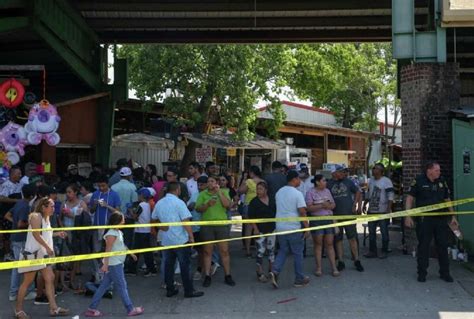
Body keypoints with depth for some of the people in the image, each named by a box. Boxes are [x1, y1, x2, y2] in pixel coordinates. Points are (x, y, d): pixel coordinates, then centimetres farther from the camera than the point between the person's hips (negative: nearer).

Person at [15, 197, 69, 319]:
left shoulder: (46, 218, 13)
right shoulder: (36, 216, -14)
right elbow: (36, 234, -22)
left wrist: (57, 234, 13)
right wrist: (48, 247, -23)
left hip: (43, 254, 9)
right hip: (32, 253, -9)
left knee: (50, 279, 3)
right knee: (28, 281, -2)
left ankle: (54, 308, 5)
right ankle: (18, 309, 10)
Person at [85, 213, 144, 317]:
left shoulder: (118, 232, 10)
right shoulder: (112, 234, -19)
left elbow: (122, 245, 24)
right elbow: (108, 250, -22)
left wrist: (131, 253, 33)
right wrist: (105, 264, -25)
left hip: (117, 263, 9)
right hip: (113, 264, -9)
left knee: (104, 285, 12)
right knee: (122, 286, 1)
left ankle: (92, 309, 17)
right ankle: (130, 309, 12)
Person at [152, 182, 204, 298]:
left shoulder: (159, 203, 7)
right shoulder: (179, 202, -13)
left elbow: (154, 219, 16)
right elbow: (186, 221, -16)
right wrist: (191, 236, -10)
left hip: (166, 240, 6)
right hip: (181, 240, -6)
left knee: (168, 265, 12)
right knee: (185, 266, 1)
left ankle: (170, 289, 18)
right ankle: (189, 291, 6)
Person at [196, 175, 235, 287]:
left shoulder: (223, 193, 6)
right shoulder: (202, 194, 5)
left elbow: (227, 205, -10)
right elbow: (198, 209, -3)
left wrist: (219, 192, -14)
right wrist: (207, 204, -19)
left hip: (221, 224, 0)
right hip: (207, 225, 0)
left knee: (224, 251, 3)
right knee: (207, 251, 6)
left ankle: (228, 276, 12)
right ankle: (207, 276, 13)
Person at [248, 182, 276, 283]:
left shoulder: (272, 200, 6)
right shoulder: (254, 202, -6)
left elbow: (276, 213, 16)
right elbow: (251, 217, -8)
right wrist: (255, 228, -15)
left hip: (271, 229, 4)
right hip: (260, 231, -4)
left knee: (271, 250, 12)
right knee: (260, 252, -4)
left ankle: (271, 270, 25)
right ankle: (260, 273, 4)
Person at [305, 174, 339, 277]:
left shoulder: (327, 191, 13)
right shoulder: (310, 192, -3)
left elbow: (333, 204, 14)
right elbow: (309, 208, -11)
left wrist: (329, 206, -8)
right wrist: (321, 206, -19)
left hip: (328, 219, 4)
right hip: (316, 221, -4)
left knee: (329, 244, 3)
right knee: (318, 244, 1)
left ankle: (334, 267, 5)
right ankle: (319, 268, 8)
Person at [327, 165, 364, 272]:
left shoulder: (348, 182, 3)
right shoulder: (329, 185, 0)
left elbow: (357, 192, 12)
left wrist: (355, 204, 2)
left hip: (349, 214, 0)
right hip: (335, 216, 0)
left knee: (352, 238, 2)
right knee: (338, 240, 6)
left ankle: (356, 261, 12)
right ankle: (341, 262, 15)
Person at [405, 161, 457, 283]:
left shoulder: (442, 181, 7)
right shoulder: (419, 181, -5)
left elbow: (447, 199, 16)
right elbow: (410, 197, -3)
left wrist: (453, 216, 13)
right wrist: (408, 216, -10)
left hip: (441, 218, 4)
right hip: (424, 219, -3)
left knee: (443, 245, 7)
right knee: (423, 246, 3)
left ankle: (445, 273, 18)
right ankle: (422, 273, 13)